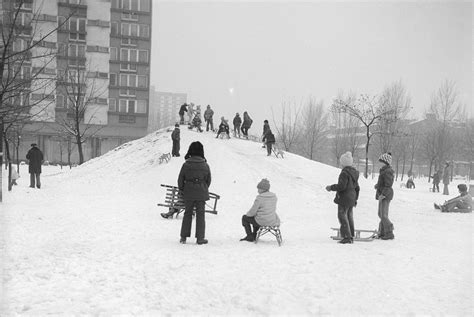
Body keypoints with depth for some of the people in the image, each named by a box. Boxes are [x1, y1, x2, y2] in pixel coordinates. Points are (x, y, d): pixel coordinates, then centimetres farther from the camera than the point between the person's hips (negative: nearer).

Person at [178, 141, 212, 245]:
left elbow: (180, 179, -2)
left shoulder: (186, 164, -6)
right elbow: (208, 180, 4)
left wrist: (182, 190, 13)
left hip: (188, 193, 0)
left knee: (187, 214, 12)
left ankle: (183, 237, 14)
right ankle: (200, 238, 7)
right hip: (201, 194, 0)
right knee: (200, 215, 7)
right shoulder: (205, 165, -4)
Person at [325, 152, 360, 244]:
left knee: (342, 216, -5)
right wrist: (355, 199, 26)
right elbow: (357, 188, 18)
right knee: (349, 216, 15)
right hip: (352, 198, 9)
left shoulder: (344, 173, -18)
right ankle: (351, 236, 19)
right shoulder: (354, 173, 12)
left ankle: (347, 237, -10)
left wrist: (331, 187, -10)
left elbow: (341, 186, -24)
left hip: (344, 198, -9)